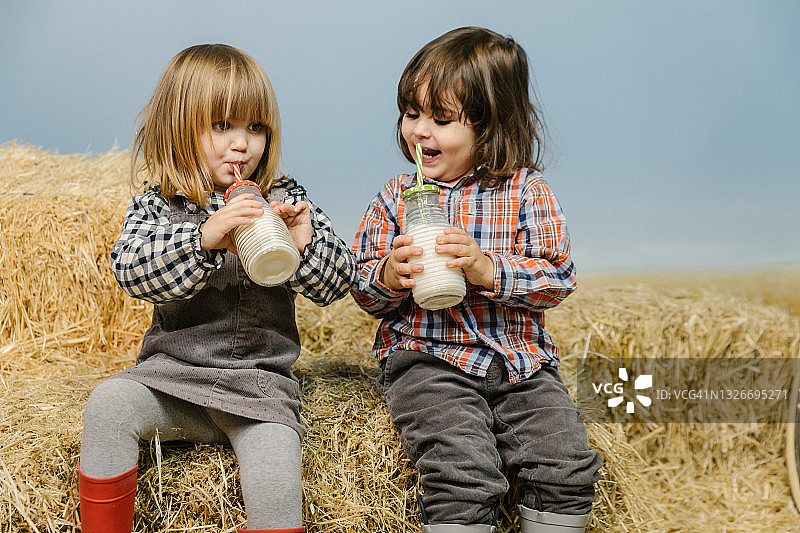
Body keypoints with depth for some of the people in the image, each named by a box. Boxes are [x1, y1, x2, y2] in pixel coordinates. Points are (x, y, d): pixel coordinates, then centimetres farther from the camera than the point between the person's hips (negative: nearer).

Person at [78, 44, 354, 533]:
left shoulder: (286, 199, 3)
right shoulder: (157, 206, 3)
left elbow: (338, 281, -1)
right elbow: (131, 268, -16)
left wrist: (305, 244, -23)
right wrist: (204, 238, -31)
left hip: (260, 381, -1)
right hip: (173, 372, 2)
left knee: (276, 491, -22)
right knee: (109, 402, -22)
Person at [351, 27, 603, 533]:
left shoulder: (526, 192, 2)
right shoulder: (397, 196, 6)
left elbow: (558, 279, -4)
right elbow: (363, 291, 9)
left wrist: (486, 268, -19)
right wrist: (389, 277, -14)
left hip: (520, 363, 1)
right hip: (426, 359, -1)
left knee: (569, 466, -12)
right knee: (465, 473, -22)